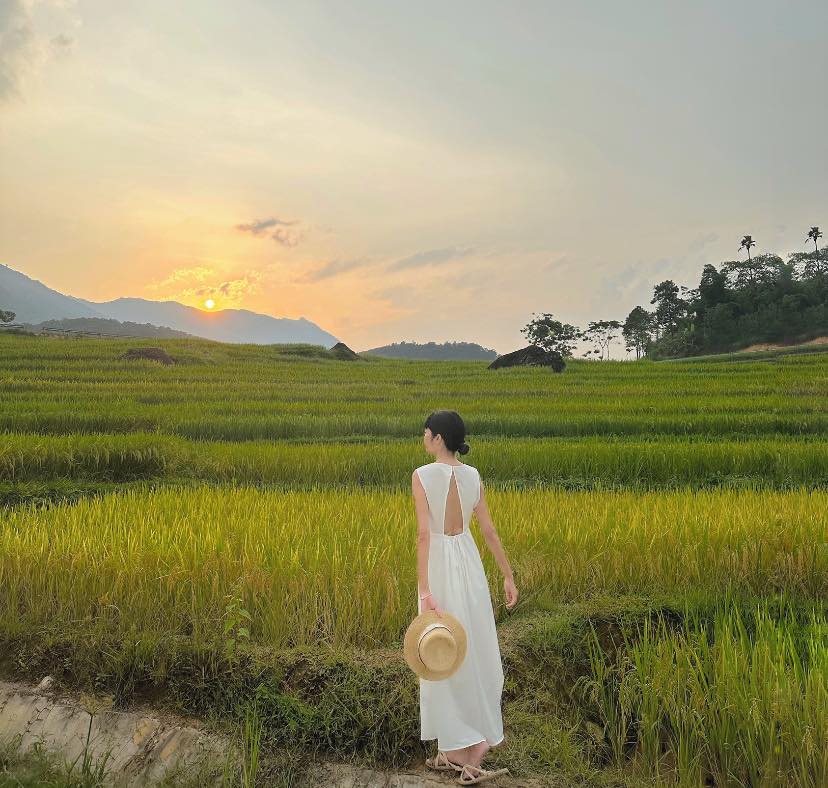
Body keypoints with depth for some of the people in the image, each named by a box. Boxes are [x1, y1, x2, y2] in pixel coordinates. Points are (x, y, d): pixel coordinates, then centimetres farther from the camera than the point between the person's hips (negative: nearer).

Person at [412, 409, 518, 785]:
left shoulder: (422, 475, -14)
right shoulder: (472, 475, 1)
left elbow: (424, 533, -20)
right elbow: (489, 530, 3)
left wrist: (424, 590, -21)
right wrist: (508, 575, 11)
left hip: (439, 566, -4)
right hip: (469, 563, 5)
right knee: (476, 651, 14)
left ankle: (458, 747, 16)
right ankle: (476, 739, 24)